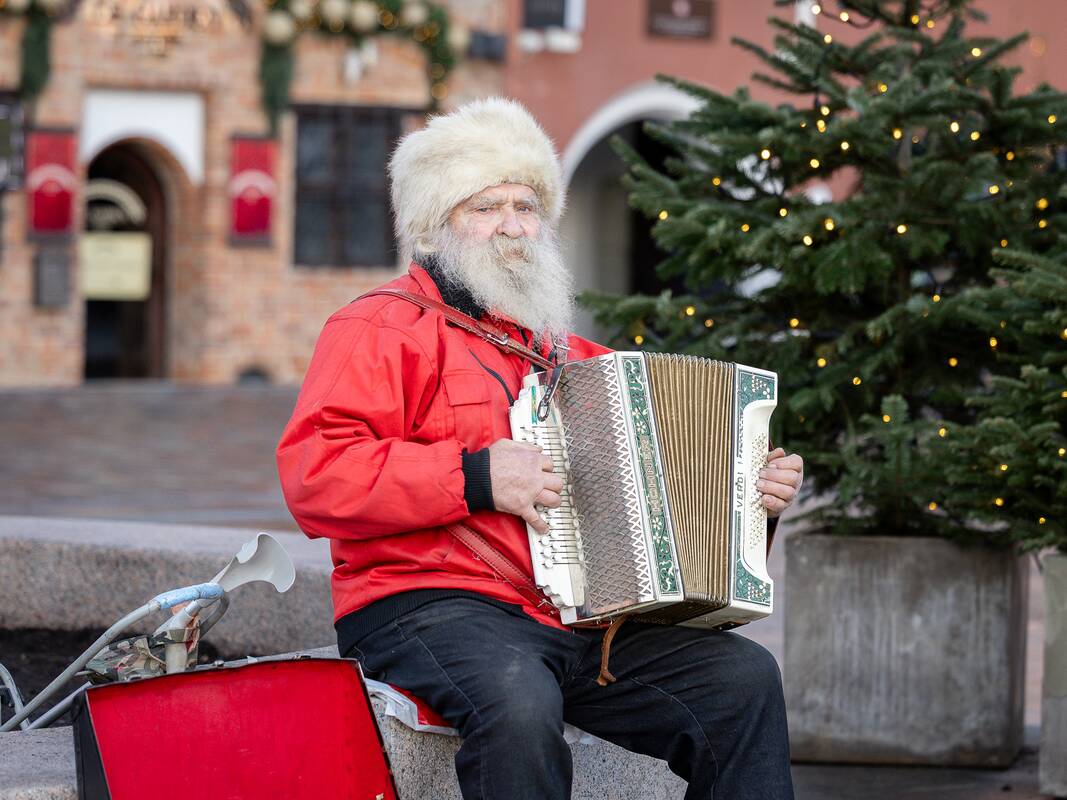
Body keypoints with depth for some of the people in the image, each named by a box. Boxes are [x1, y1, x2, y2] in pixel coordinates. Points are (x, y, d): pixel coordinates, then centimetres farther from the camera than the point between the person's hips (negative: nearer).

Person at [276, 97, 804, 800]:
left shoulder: (564, 348, 27)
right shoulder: (383, 330, 3)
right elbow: (314, 473, -12)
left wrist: (754, 488, 16)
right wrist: (476, 477, -17)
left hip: (581, 621, 7)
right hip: (429, 607, -7)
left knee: (747, 677, -10)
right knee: (520, 702, -38)